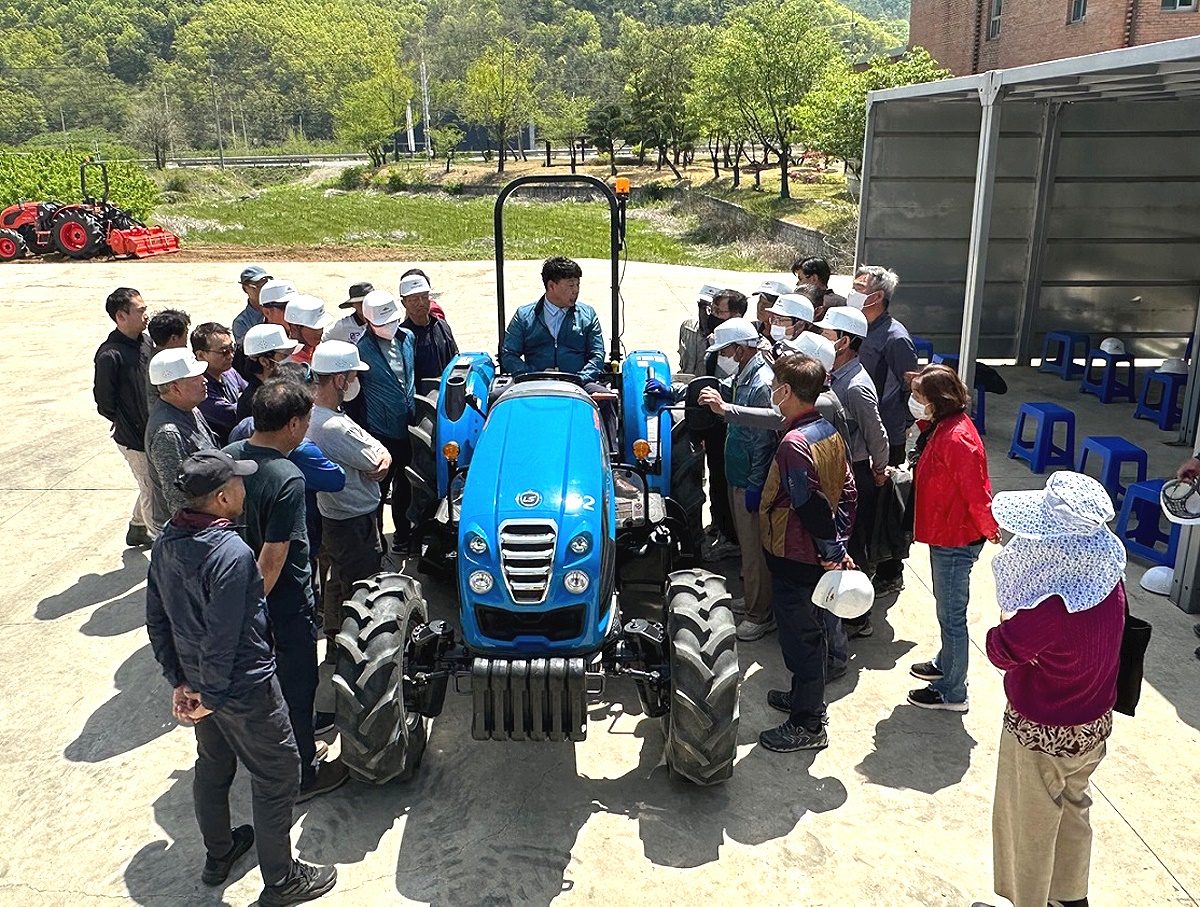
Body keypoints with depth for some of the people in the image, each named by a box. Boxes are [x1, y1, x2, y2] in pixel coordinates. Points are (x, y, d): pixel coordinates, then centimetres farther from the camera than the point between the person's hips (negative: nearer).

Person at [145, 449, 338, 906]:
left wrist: (179, 680, 10)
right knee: (277, 777, 8)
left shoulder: (167, 542, -3)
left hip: (196, 680, 8)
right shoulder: (232, 553, -30)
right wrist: (211, 697, -14)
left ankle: (218, 855, 46)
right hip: (244, 688, -8)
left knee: (213, 766, 26)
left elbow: (156, 620, 5)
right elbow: (223, 638, -28)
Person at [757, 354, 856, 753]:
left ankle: (808, 725, 16)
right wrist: (839, 544, 9)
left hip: (794, 558, -9)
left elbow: (812, 506, -27)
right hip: (818, 555, 9)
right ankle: (806, 696, 41)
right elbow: (846, 492, 7)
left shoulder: (793, 444, -25)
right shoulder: (830, 432, 3)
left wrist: (832, 551, -15)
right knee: (811, 628, 22)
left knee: (800, 635, 3)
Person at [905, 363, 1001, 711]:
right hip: (945, 535, 10)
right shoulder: (942, 427, 2)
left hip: (956, 542, -10)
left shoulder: (957, 438, -28)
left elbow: (976, 492, -24)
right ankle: (945, 664, 46)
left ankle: (952, 693, 18)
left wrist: (990, 530, -9)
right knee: (946, 607, 26)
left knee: (952, 614, 3)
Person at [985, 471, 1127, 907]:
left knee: (1030, 827, 18)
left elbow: (1001, 652, -23)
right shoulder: (1109, 578, -15)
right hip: (1093, 724, 8)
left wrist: (1009, 613, -11)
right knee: (1072, 812, 30)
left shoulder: (1051, 610, -39)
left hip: (1042, 736, -8)